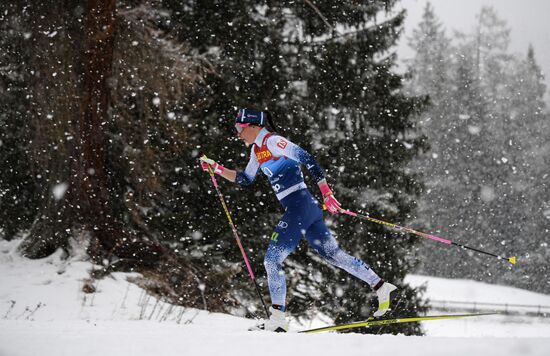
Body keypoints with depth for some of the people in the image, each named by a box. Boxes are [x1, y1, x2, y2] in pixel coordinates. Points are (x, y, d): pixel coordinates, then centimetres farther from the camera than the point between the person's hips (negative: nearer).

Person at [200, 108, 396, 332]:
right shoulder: (257, 150, 18)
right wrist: (216, 169, 20)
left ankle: (278, 317, -5)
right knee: (334, 255, 10)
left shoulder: (272, 141, -10)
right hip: (301, 209, 9)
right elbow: (244, 179, 30)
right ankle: (381, 287, 12)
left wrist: (326, 192, -19)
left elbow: (307, 159, -16)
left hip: (299, 206, -9)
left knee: (272, 259, -7)